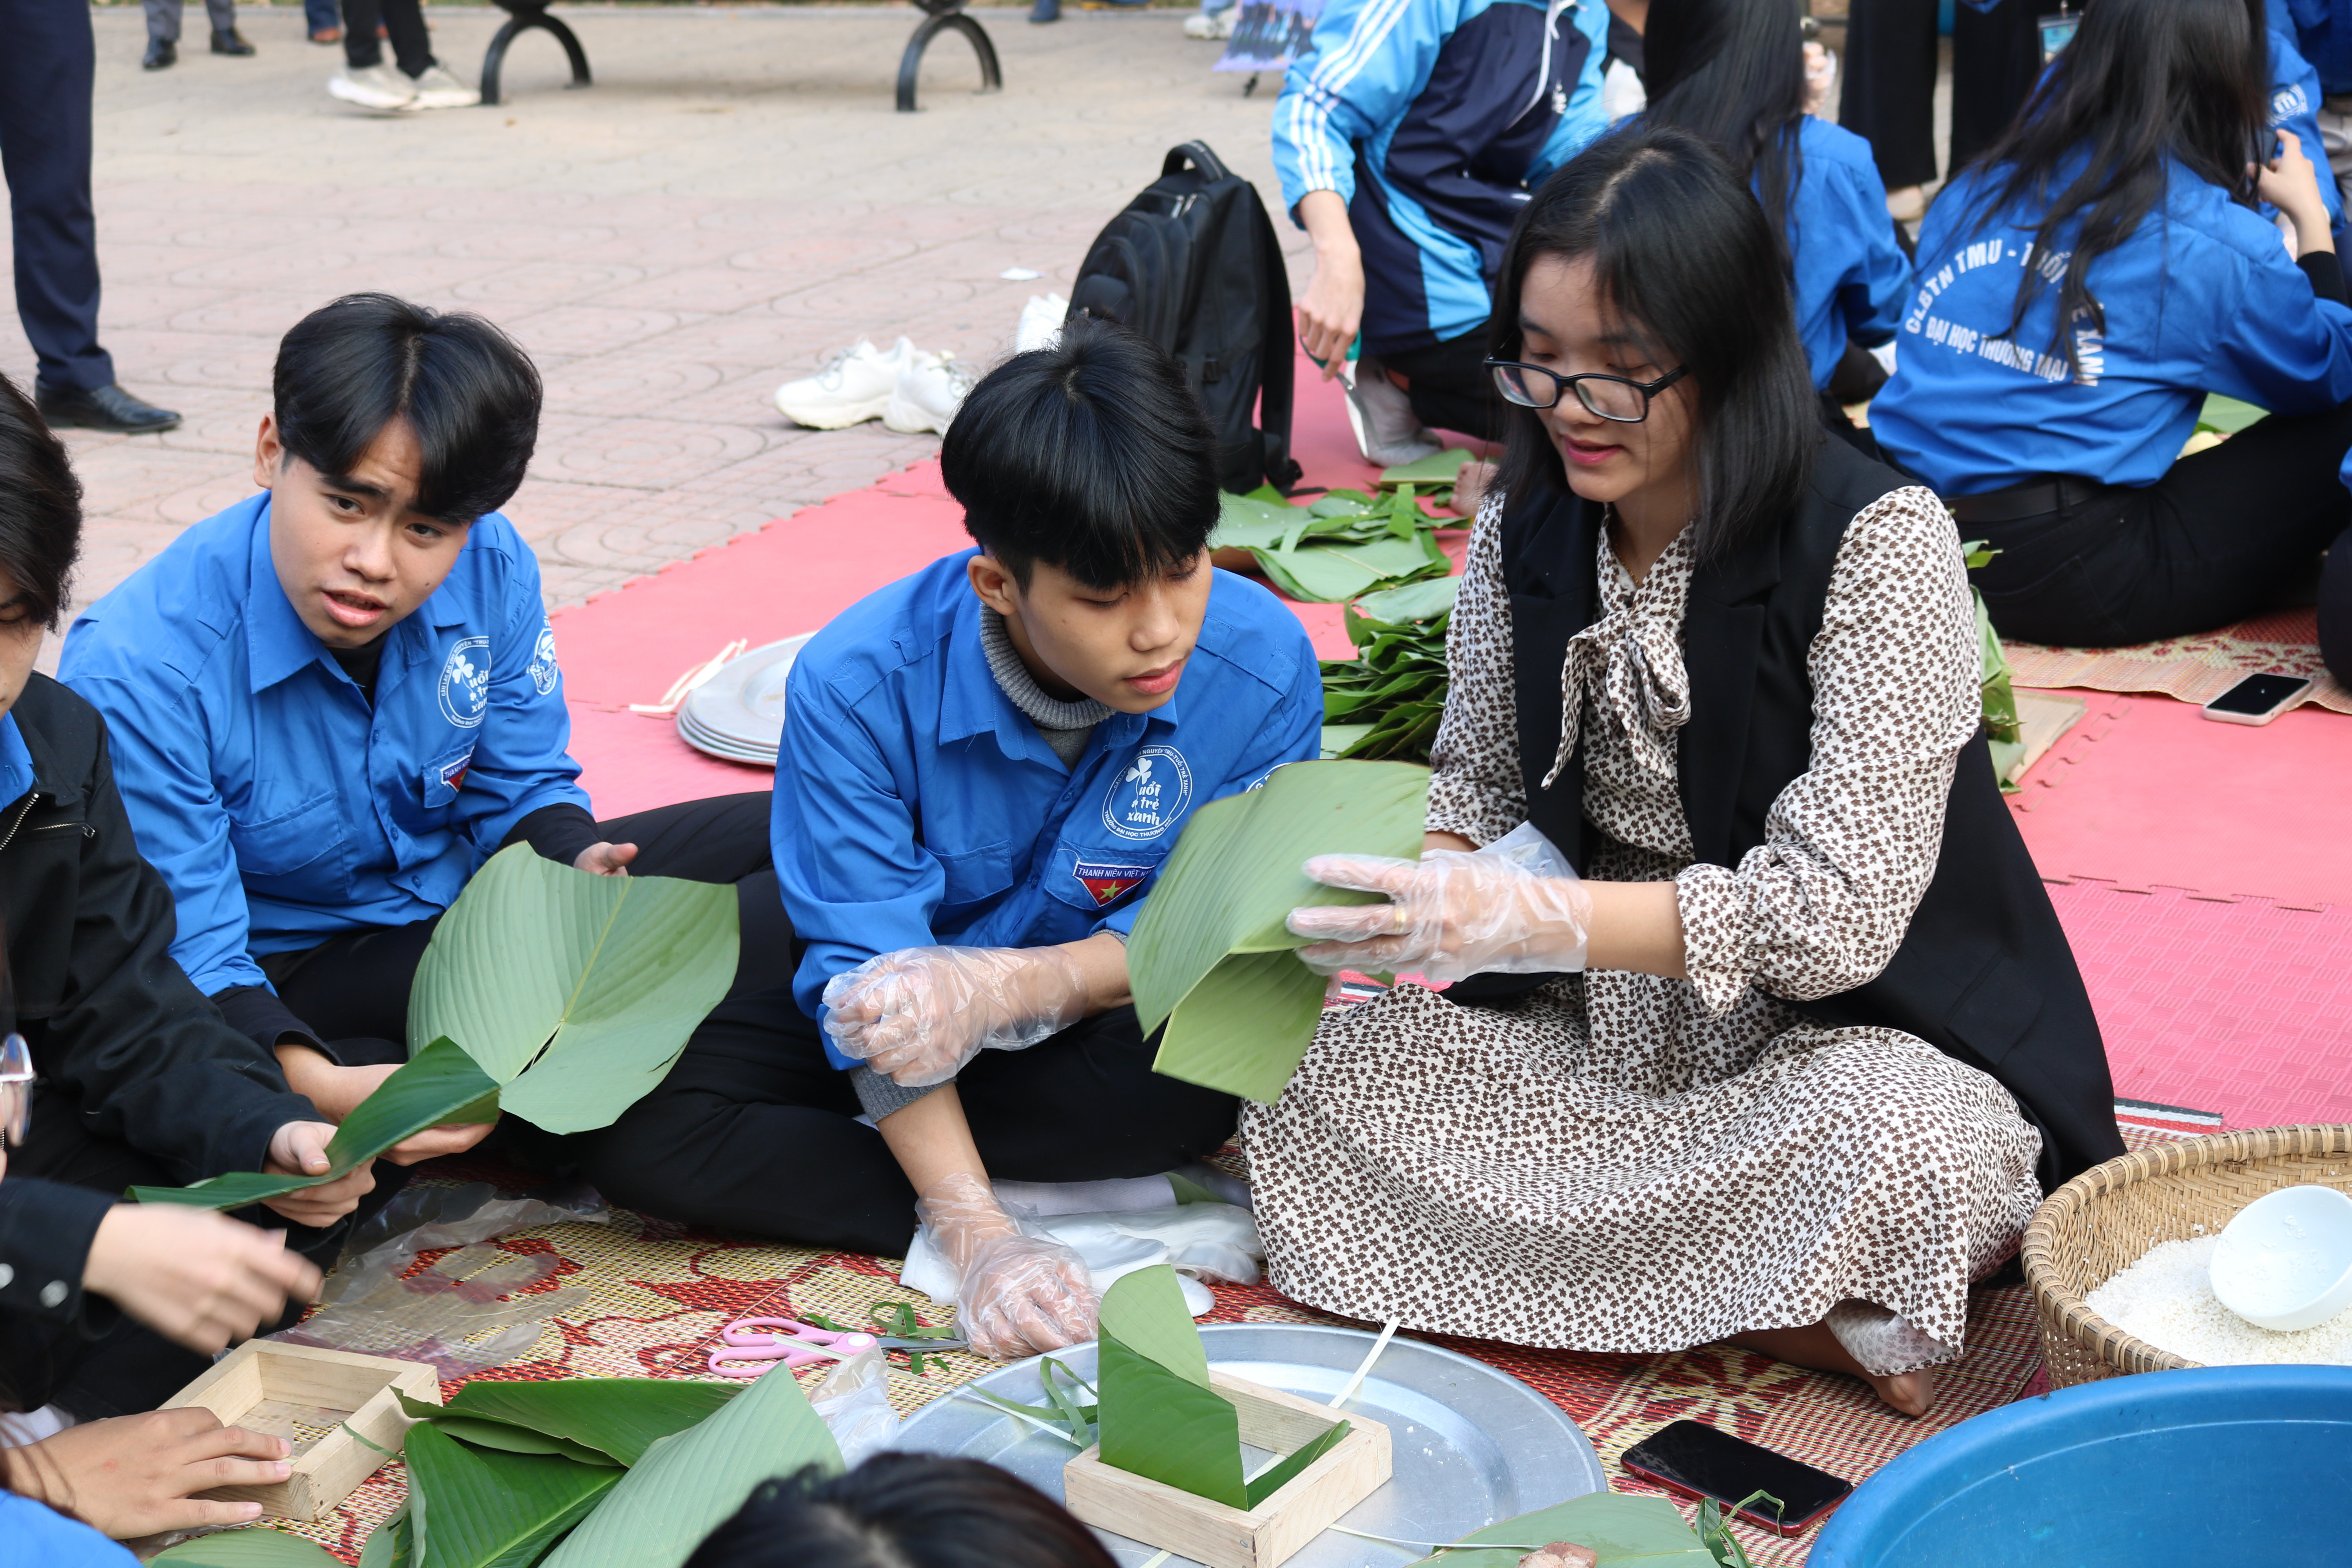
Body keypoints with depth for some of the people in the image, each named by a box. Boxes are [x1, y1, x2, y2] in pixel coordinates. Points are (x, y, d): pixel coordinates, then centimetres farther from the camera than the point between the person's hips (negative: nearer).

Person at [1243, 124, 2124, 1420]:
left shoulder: (1877, 540, -18)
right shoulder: (1525, 527, 0)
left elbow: (1837, 910, -24)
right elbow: (1478, 796, 9)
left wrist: (1526, 920, -35)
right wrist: (1404, 894, -17)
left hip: (1858, 1032, -6)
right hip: (1605, 1023, 7)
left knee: (1891, 1154, -41)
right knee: (1322, 1074, -19)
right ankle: (1811, 1313, -17)